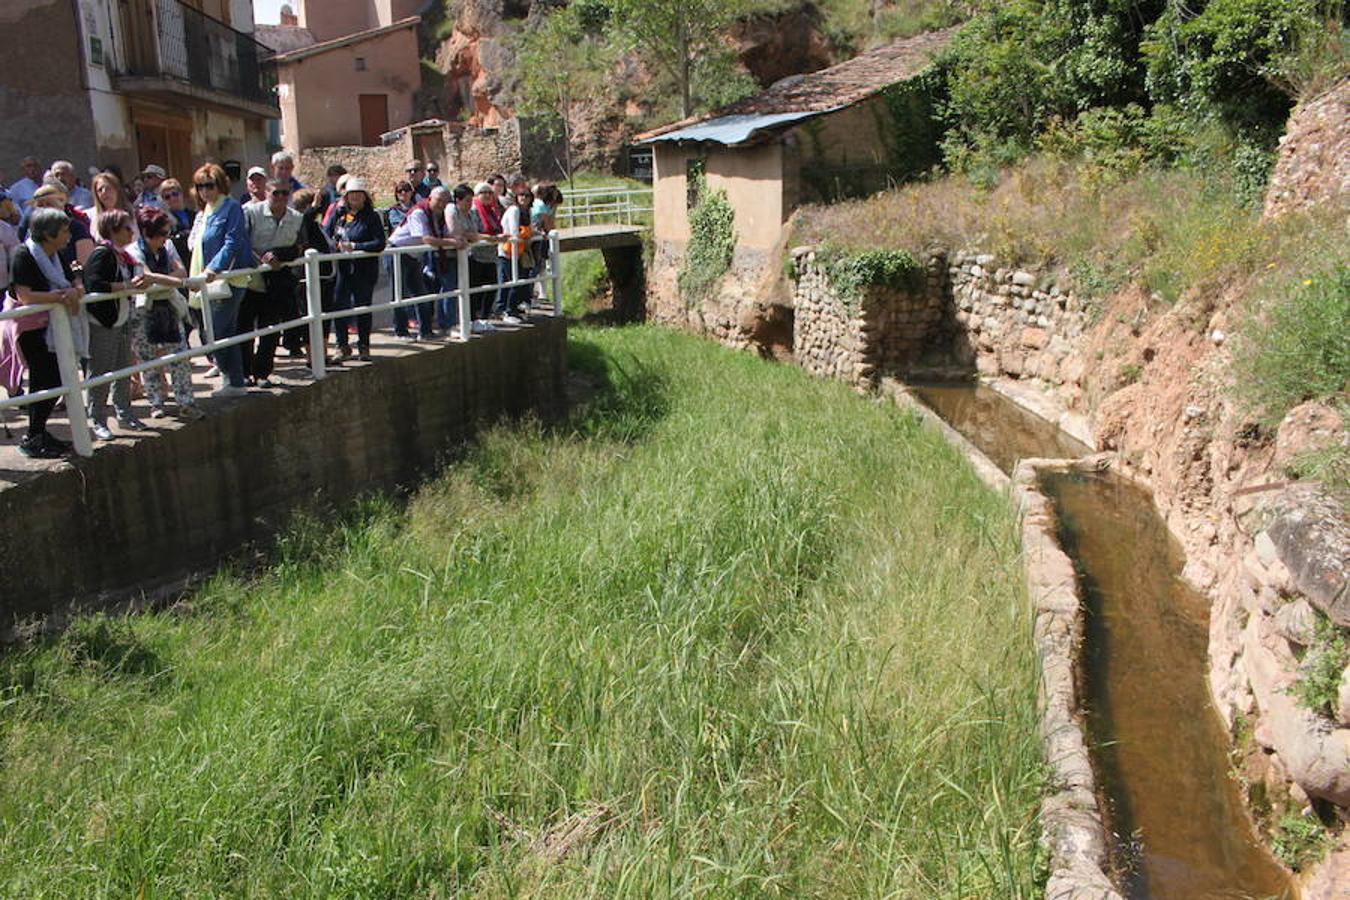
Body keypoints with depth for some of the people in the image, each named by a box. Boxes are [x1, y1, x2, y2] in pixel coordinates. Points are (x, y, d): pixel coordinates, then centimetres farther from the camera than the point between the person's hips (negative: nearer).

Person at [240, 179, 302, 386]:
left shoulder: (297, 219, 6)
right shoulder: (251, 212, -4)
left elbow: (297, 250, 8)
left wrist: (277, 255, -8)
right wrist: (260, 259, -20)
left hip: (278, 280, 2)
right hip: (250, 277, -2)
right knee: (245, 325, 1)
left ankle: (262, 373, 14)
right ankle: (244, 372, 14)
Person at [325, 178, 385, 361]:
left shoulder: (372, 217, -2)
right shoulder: (339, 214, 9)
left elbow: (380, 243, -12)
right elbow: (327, 235, 10)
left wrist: (354, 246, -16)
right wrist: (337, 245, -11)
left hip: (365, 270, -2)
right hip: (342, 269, 2)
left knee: (363, 307, 6)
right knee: (339, 306, 0)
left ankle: (364, 347, 17)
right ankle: (342, 346, 12)